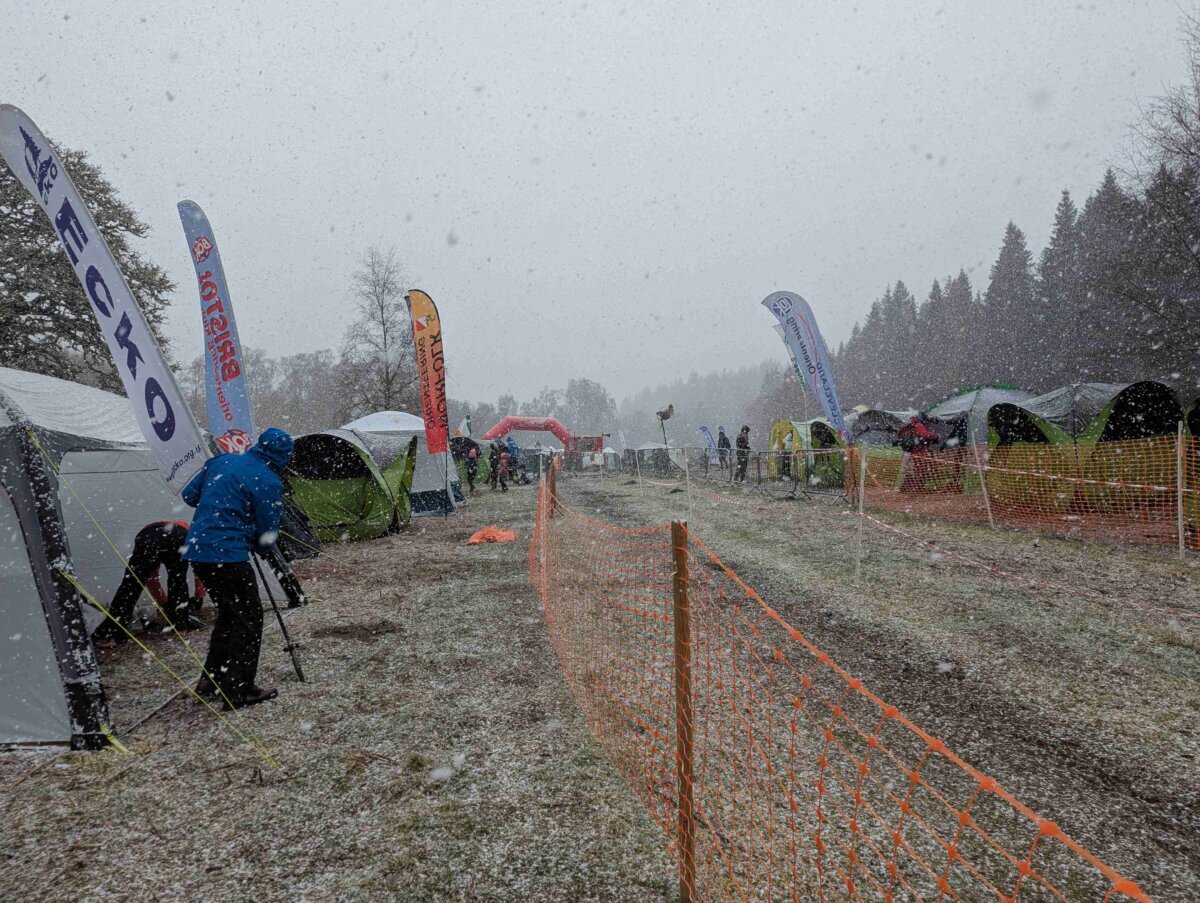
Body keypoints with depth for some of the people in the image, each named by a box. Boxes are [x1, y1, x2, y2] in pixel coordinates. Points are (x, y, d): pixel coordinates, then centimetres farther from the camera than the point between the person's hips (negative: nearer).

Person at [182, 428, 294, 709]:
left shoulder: (222, 460, 10)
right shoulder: (269, 482, -10)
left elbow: (189, 495, 19)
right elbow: (267, 537, -5)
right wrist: (258, 546, 16)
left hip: (196, 550, 8)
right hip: (228, 555, -8)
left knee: (229, 612, 22)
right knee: (249, 617, 3)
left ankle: (210, 680, 29)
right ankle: (238, 691, 5)